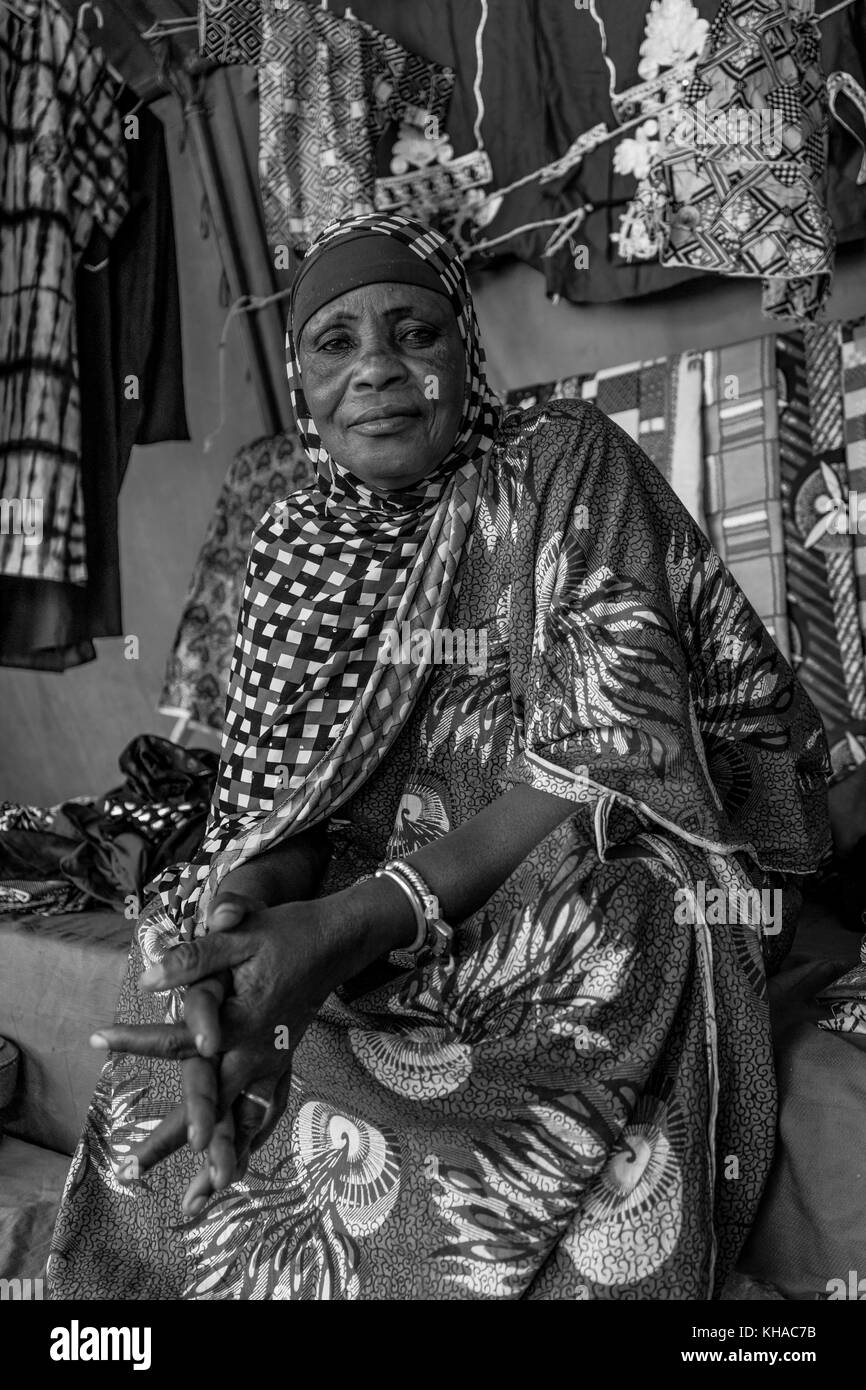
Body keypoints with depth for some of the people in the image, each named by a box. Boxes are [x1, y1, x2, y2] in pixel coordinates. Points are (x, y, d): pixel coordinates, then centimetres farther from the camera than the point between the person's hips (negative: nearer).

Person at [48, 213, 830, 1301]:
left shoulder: (566, 464, -8)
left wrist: (355, 923, -30)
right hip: (364, 918, 4)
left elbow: (601, 766, -18)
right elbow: (280, 789, 3)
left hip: (607, 877, -3)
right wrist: (241, 917, -22)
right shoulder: (295, 539, 7)